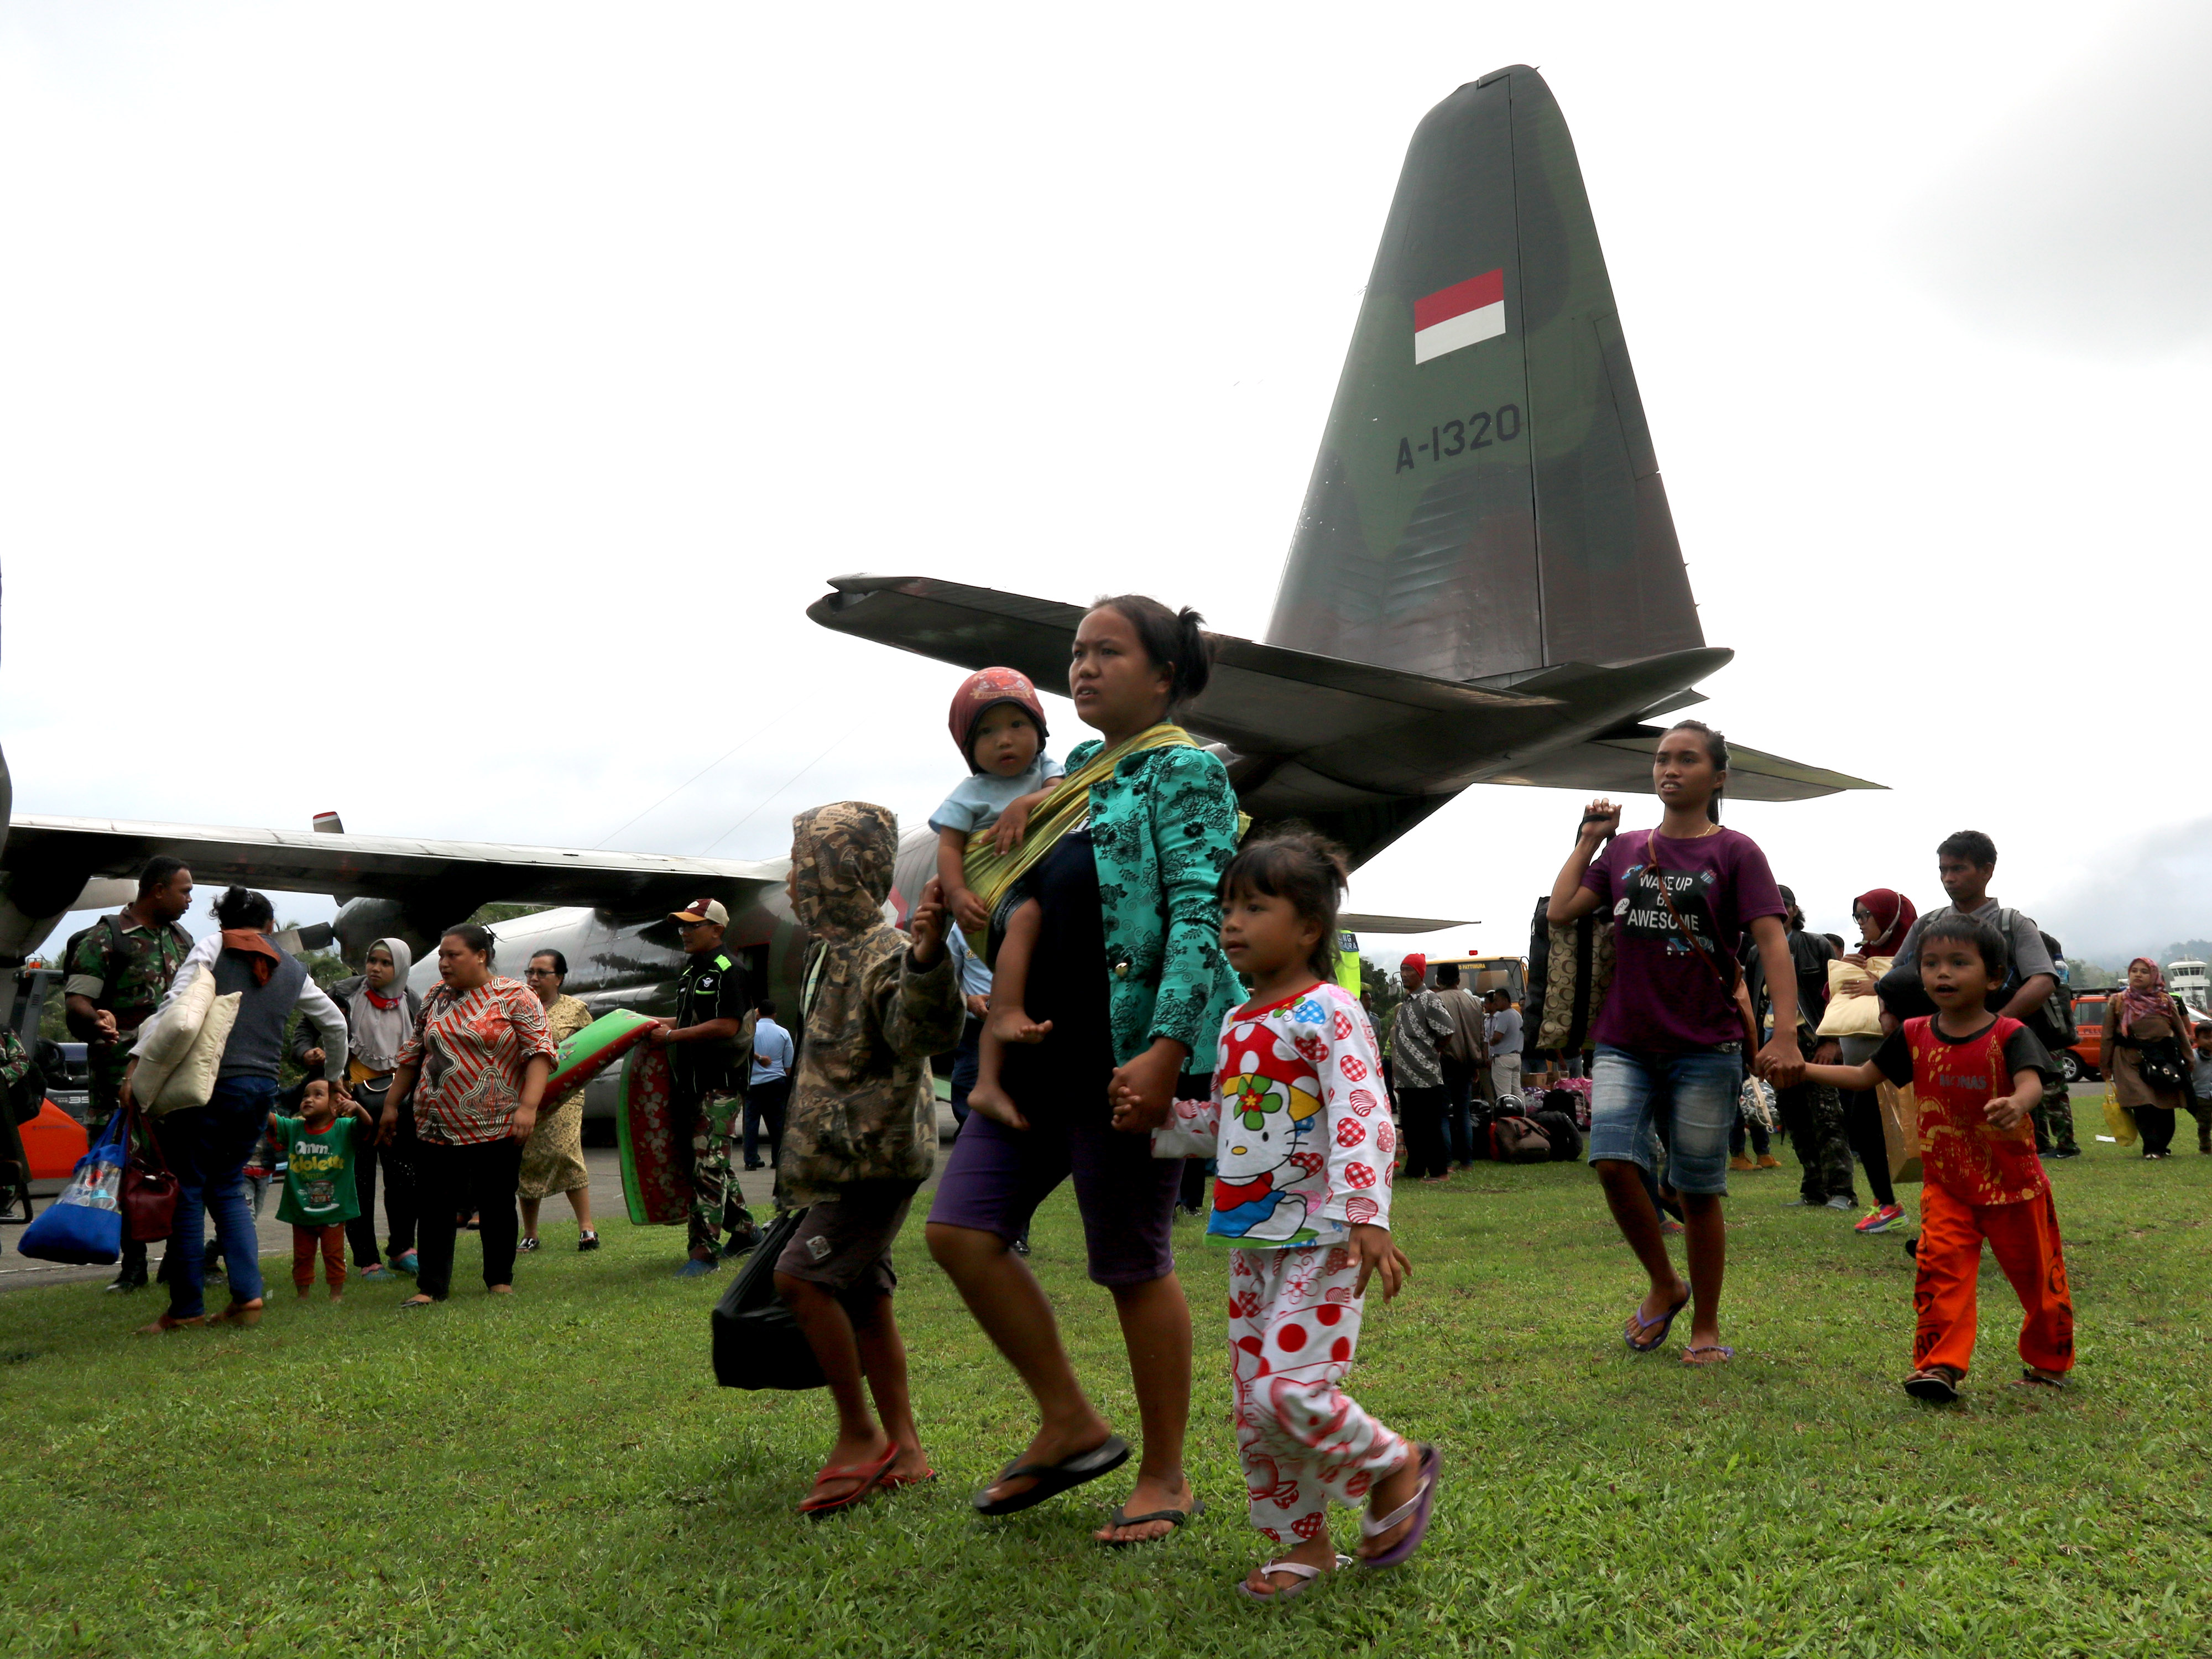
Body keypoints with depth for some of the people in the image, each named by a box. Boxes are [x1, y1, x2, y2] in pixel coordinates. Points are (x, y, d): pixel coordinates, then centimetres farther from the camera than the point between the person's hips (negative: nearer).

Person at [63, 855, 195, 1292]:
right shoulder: (104, 939, -4)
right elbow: (75, 1001, -11)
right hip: (123, 1077, -5)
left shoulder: (182, 940, 16)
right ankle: (133, 1265, 8)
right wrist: (97, 1019, -31)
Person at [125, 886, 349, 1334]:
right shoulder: (293, 970, 17)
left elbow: (175, 1008, -9)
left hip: (209, 1083, -5)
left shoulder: (212, 947, 4)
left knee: (187, 1190, 3)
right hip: (261, 1090, 5)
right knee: (228, 1188, 15)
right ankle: (248, 1296, 4)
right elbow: (335, 1023, 25)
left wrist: (137, 1062, -12)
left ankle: (187, 1308, 6)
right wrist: (334, 1076, 40)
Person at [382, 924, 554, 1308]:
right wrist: (392, 1104, 16)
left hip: (496, 1125, -4)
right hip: (437, 1124, 4)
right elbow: (412, 1054, 19)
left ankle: (500, 1279, 19)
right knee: (436, 1205, 3)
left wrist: (528, 1105, -20)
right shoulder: (435, 997, 12)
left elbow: (539, 1051, -10)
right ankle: (431, 1286, 10)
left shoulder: (514, 996, -4)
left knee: (496, 1204, 5)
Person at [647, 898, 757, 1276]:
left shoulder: (728, 972, -11)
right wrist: (654, 1024, 12)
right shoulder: (688, 973, 17)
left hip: (719, 1086, -9)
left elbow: (727, 1026, -20)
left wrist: (671, 1036, -17)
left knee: (708, 1166, -9)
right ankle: (744, 1231, 28)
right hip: (690, 1085, 10)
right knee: (706, 1163, 15)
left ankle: (704, 1250, -8)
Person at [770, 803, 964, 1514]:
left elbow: (927, 1030, -39)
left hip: (879, 1156, -10)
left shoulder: (889, 954, -18)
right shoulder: (832, 949, 13)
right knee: (863, 1299, 12)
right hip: (846, 1159, 10)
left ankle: (860, 1435, -5)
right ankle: (903, 1449, 20)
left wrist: (928, 957, -56)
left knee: (800, 1275, -17)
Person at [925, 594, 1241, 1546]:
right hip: (1041, 1054, 8)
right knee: (960, 1230, 2)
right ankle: (1070, 1424, 18)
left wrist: (1165, 1053, -26)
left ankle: (1165, 1478, 22)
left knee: (1134, 1268, 3)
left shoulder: (1185, 771, -6)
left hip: (1129, 1058, -8)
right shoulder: (1077, 773, 17)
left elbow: (1201, 918, -17)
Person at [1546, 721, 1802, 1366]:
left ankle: (1706, 1327, 23)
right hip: (1625, 1044, 3)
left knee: (1698, 1190, 4)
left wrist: (1785, 1034, -22)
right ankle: (1665, 1286, 12)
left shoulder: (1736, 852, -2)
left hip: (1705, 1048, -3)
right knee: (1613, 1162, -15)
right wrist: (1589, 839, 5)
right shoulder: (1624, 849, 10)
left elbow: (1772, 942, -11)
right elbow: (1561, 911, 1)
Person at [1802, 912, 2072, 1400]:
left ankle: (2048, 1363, 33)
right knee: (1941, 1268, -12)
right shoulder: (1915, 1035, -1)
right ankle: (1939, 1366, -8)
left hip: (2013, 1184, -2)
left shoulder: (2009, 1035, -12)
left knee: (2038, 1277, 12)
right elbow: (1863, 1076, 7)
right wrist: (1800, 1069, -3)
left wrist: (2017, 1106, -53)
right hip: (1946, 1185, 2)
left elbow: (2031, 1083, -30)